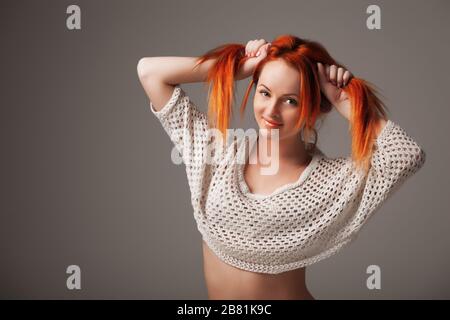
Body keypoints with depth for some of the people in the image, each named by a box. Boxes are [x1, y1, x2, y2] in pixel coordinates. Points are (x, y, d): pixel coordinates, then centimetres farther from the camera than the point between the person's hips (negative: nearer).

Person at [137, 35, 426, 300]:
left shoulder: (332, 179, -15)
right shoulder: (219, 152, -9)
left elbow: (408, 155, -32)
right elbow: (149, 71, -9)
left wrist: (342, 100, -22)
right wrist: (239, 67, -14)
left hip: (288, 292, -2)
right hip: (213, 291, 3)